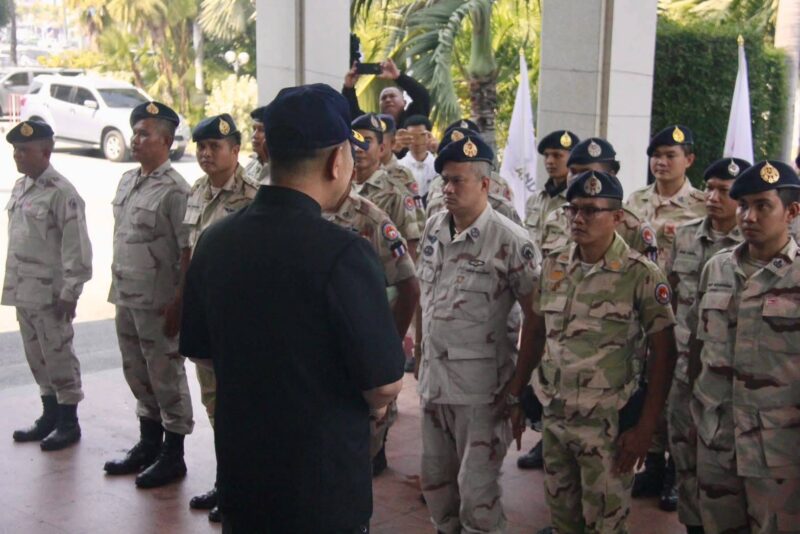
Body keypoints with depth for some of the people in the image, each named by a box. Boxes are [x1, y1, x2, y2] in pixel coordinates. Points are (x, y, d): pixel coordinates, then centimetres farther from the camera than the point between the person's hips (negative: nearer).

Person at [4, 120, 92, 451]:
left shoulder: (62, 192, -16)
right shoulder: (19, 187, 10)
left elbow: (76, 247, -17)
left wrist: (70, 293, -17)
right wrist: (12, 283, 16)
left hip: (50, 293, -8)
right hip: (23, 291, 8)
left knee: (59, 358, 2)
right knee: (36, 357, 16)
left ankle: (69, 423, 14)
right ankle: (50, 415, 29)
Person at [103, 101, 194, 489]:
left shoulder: (174, 190, -15)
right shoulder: (127, 181, 11)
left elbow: (189, 252, -18)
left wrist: (178, 304, -20)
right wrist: (118, 289, 16)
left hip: (158, 303, -8)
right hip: (126, 297, 8)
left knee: (166, 378, 3)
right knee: (138, 376, 19)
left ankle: (172, 456, 16)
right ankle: (147, 446, 34)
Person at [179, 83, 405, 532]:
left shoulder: (215, 241, -3)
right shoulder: (342, 253, -23)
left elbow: (198, 350, 9)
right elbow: (385, 387, -18)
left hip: (239, 482, 5)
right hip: (325, 491, -5)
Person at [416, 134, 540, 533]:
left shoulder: (510, 241, -14)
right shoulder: (433, 228, 6)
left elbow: (535, 315, -11)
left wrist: (521, 381, -11)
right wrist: (421, 356, 16)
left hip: (480, 384, -6)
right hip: (433, 375, 7)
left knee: (477, 487, 2)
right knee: (435, 478, 18)